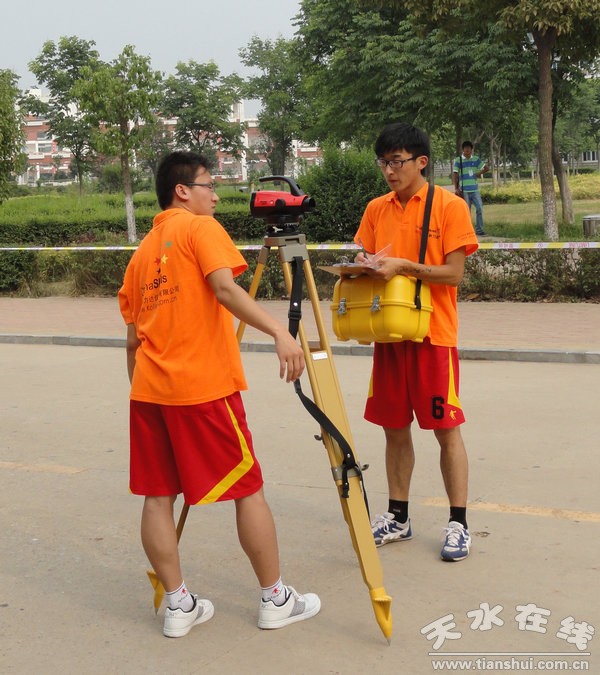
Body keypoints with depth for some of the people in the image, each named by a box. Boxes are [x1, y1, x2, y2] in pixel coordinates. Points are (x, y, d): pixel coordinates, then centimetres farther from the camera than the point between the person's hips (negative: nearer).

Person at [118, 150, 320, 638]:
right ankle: (275, 600, 14)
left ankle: (179, 606, 15)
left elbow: (133, 338, 17)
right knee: (248, 489, 4)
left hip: (149, 390, 7)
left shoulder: (141, 252, 17)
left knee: (158, 496, 9)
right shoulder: (200, 228, -2)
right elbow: (226, 291, -21)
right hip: (203, 387, -7)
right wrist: (279, 331, -29)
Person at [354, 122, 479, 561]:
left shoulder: (450, 206, -5)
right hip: (388, 332, 5)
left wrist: (403, 266, -20)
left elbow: (454, 272, -10)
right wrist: (367, 266, -8)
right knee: (394, 427, 10)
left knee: (447, 429, 0)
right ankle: (398, 518, 23)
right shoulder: (376, 209, 10)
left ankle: (459, 524, 10)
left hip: (433, 333, -5)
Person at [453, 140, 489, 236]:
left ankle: (479, 229, 5)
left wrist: (479, 173, 1)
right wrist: (456, 188, -8)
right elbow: (455, 174, -3)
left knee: (479, 209, -3)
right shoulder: (458, 160, 0)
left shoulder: (476, 159, 9)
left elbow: (486, 167, 16)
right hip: (464, 190, -3)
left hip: (475, 189, 3)